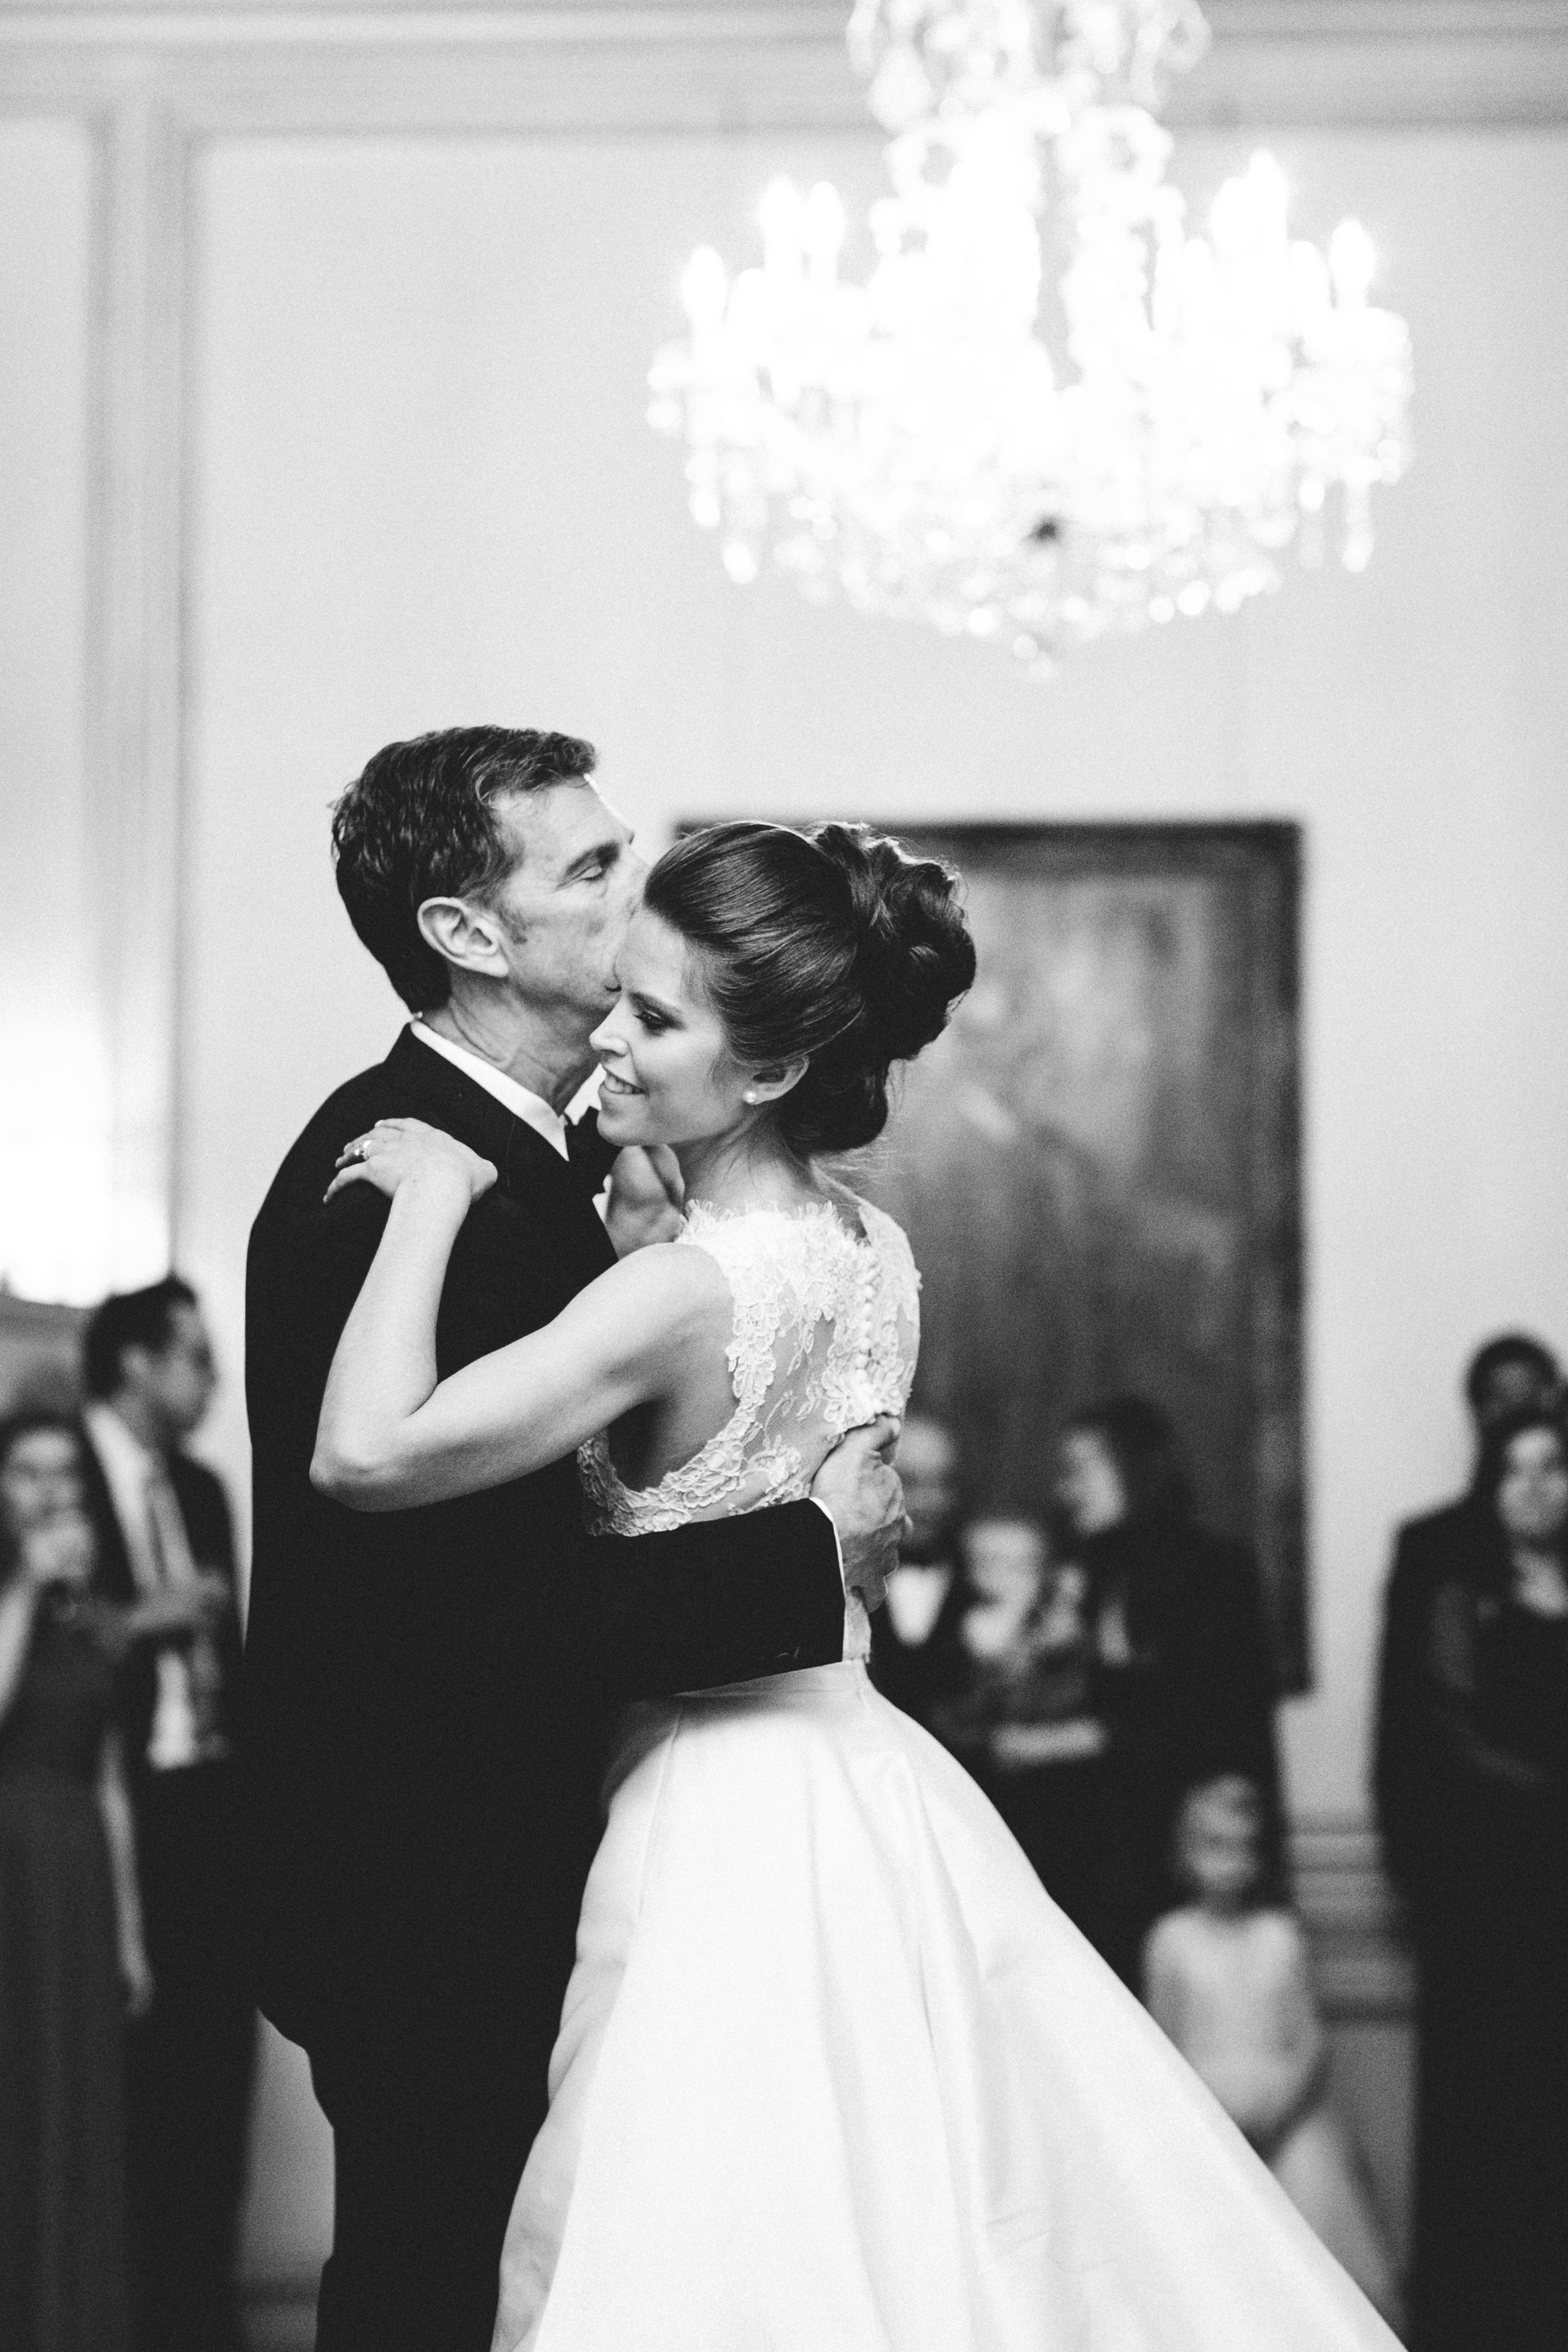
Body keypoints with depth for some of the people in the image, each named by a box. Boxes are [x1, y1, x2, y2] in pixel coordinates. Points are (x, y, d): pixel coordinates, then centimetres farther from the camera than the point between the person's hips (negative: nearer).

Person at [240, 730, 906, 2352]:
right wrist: (816, 1549, -22)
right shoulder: (386, 1183, -24)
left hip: (520, 1867, 10)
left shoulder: (542, 1153, 8)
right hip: (431, 1908, -10)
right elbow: (481, 1608, -30)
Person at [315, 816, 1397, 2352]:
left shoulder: (690, 1289, -23)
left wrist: (438, 1194, -21)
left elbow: (365, 1454, -31)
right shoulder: (876, 1250, 2)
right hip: (869, 1790, 9)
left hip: (730, 1833, -9)